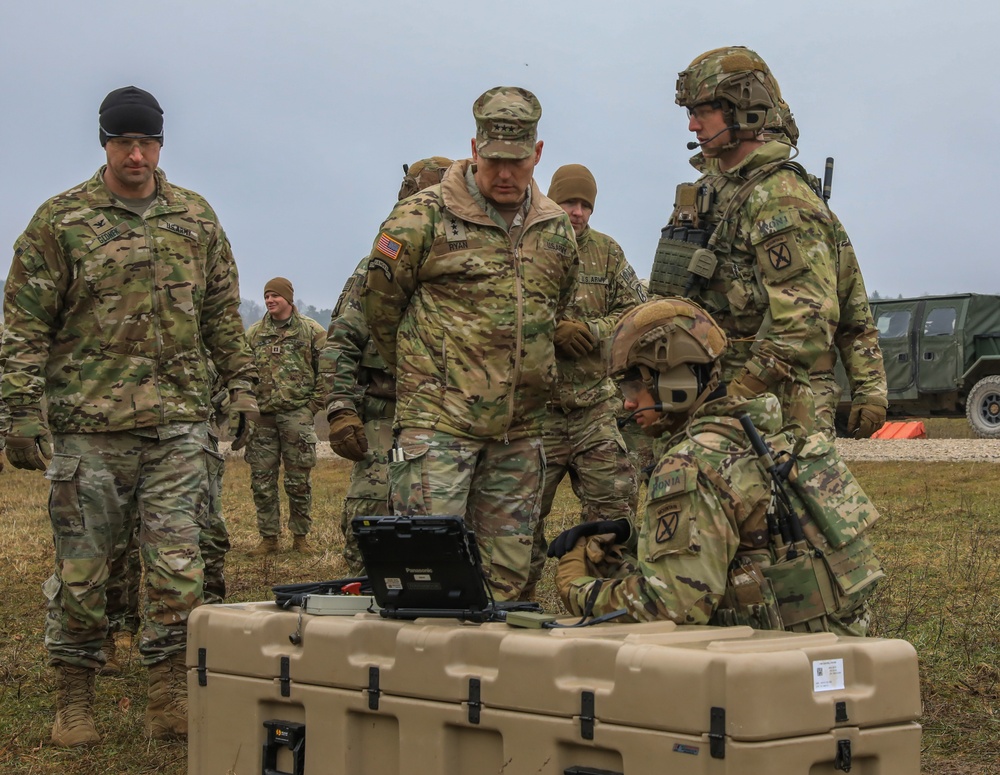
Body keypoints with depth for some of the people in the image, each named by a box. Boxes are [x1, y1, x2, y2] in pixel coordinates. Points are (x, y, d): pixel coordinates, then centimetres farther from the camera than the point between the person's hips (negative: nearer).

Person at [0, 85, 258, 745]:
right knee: (82, 567, 5)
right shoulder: (60, 220, 1)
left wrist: (241, 383, 11)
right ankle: (74, 698, 19)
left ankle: (171, 700, 10)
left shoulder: (196, 217, 11)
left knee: (180, 565, 0)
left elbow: (221, 312, 18)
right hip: (88, 423, -2)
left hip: (179, 421, 2)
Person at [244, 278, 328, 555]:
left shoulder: (311, 331, 4)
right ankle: (268, 538, 11)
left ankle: (300, 537, 12)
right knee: (262, 481, 3)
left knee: (298, 480, 1)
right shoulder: (253, 333, 13)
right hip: (262, 415, 3)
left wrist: (314, 402, -2)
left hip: (297, 414, -3)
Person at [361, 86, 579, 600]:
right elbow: (380, 304, 4)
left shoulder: (555, 229, 11)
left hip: (520, 428, 5)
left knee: (506, 573, 8)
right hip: (438, 422, -5)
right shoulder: (424, 216, -5)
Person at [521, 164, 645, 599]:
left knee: (613, 506, 1)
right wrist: (553, 330, -18)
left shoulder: (607, 252, 11)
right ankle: (517, 600, 14)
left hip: (596, 404, 3)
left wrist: (590, 330, -9)